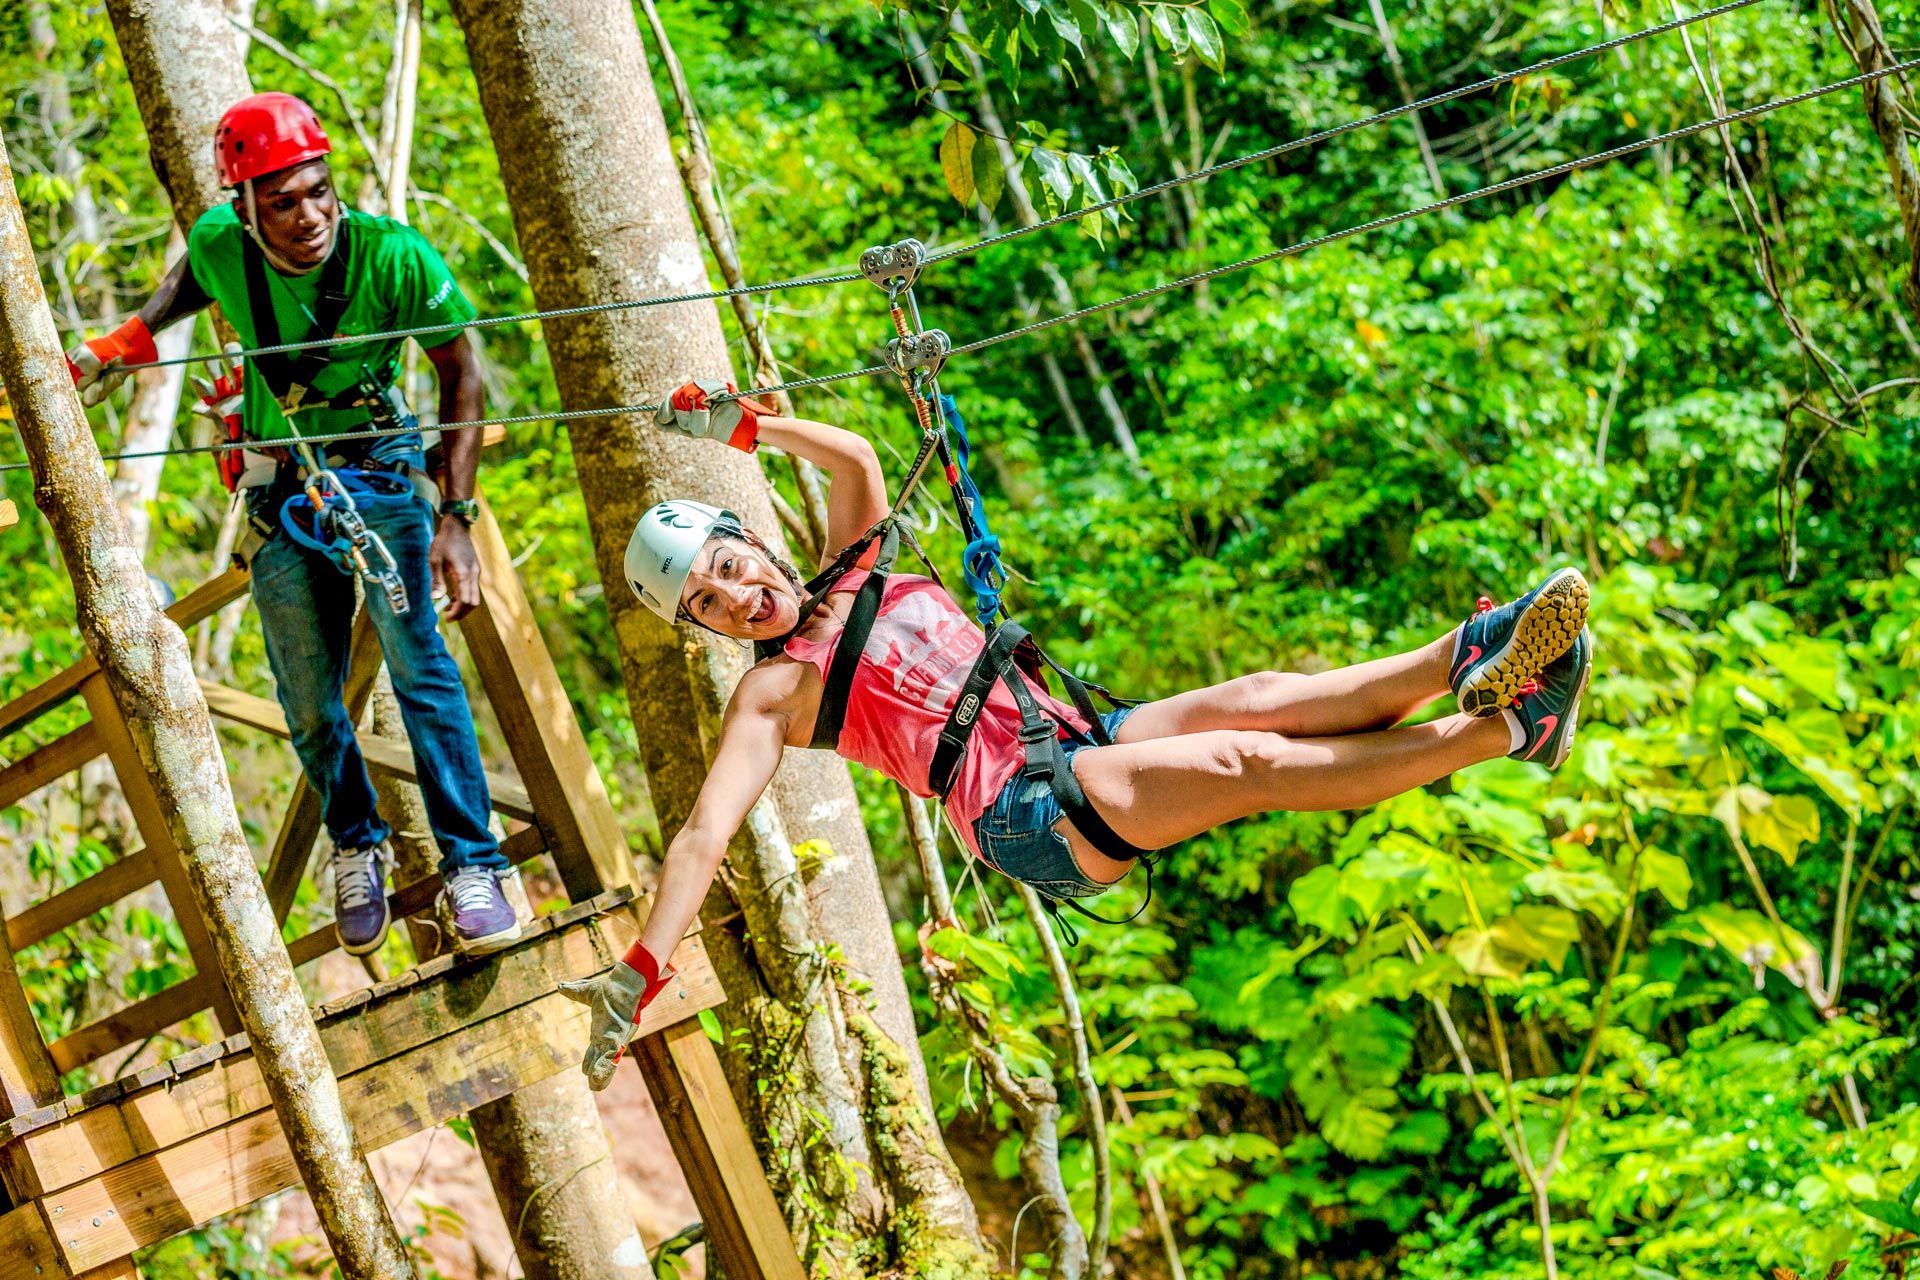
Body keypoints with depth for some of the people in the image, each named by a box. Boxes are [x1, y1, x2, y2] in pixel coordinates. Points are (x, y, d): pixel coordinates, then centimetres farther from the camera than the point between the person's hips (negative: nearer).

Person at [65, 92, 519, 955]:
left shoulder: (394, 257, -24)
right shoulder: (219, 246, -15)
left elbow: (462, 375, -11)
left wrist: (454, 516, -15)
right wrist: (125, 343, 6)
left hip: (377, 469, -3)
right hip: (278, 488, 3)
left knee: (419, 664, -17)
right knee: (307, 702, 7)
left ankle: (471, 865, -9)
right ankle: (356, 849, 32)